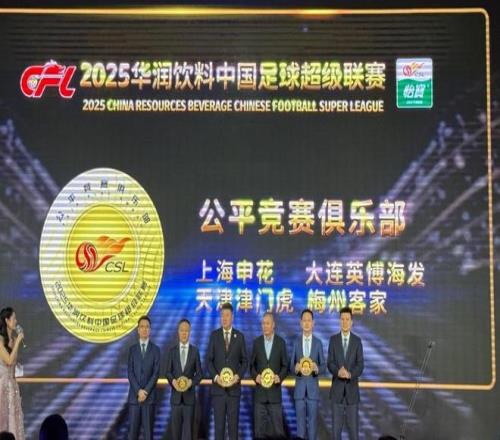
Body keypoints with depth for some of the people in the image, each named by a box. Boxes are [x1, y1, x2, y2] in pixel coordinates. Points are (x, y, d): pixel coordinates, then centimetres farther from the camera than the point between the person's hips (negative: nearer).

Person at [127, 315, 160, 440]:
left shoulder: (155, 349, 4)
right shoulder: (132, 349, 8)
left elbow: (156, 373, -3)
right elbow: (130, 373, 0)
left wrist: (146, 391, -13)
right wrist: (138, 391, -11)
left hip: (149, 396, -1)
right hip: (134, 395, 1)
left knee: (148, 428, -1)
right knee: (133, 428, -1)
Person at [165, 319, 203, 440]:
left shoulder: (195, 351, 4)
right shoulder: (172, 350, 7)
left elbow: (199, 373, 4)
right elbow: (168, 372, 4)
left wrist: (191, 382, -14)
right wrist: (173, 381, -16)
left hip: (189, 395, -1)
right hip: (175, 394, 1)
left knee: (188, 426, -2)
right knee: (175, 425, 4)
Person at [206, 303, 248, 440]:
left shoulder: (239, 336, 6)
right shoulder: (214, 335, 4)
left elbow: (244, 361, 7)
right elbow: (209, 360, 3)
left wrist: (238, 376, -9)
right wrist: (216, 377, -11)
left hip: (234, 386, 0)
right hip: (218, 387, 0)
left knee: (234, 421, 1)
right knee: (219, 422, 2)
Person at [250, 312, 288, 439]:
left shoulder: (281, 342, 3)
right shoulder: (257, 342, 6)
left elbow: (285, 365, 5)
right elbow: (252, 364, 10)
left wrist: (280, 377, -12)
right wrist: (255, 376, -8)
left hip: (275, 390, -1)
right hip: (260, 390, 1)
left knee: (277, 429, -1)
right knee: (259, 428, 3)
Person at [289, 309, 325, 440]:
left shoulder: (318, 343, 4)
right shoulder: (296, 342, 5)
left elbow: (324, 366, 3)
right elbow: (291, 366, 4)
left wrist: (317, 368, -18)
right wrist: (296, 368, -18)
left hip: (313, 387, 0)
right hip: (299, 386, 0)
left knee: (313, 419, 1)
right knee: (300, 419, 3)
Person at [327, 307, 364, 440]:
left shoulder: (357, 340, 3)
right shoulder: (333, 339, 3)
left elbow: (360, 365, -3)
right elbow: (330, 363, -2)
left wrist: (350, 374, -22)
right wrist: (338, 372, -23)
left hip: (352, 388, 0)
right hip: (337, 388, 0)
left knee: (353, 425, 1)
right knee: (336, 425, 2)